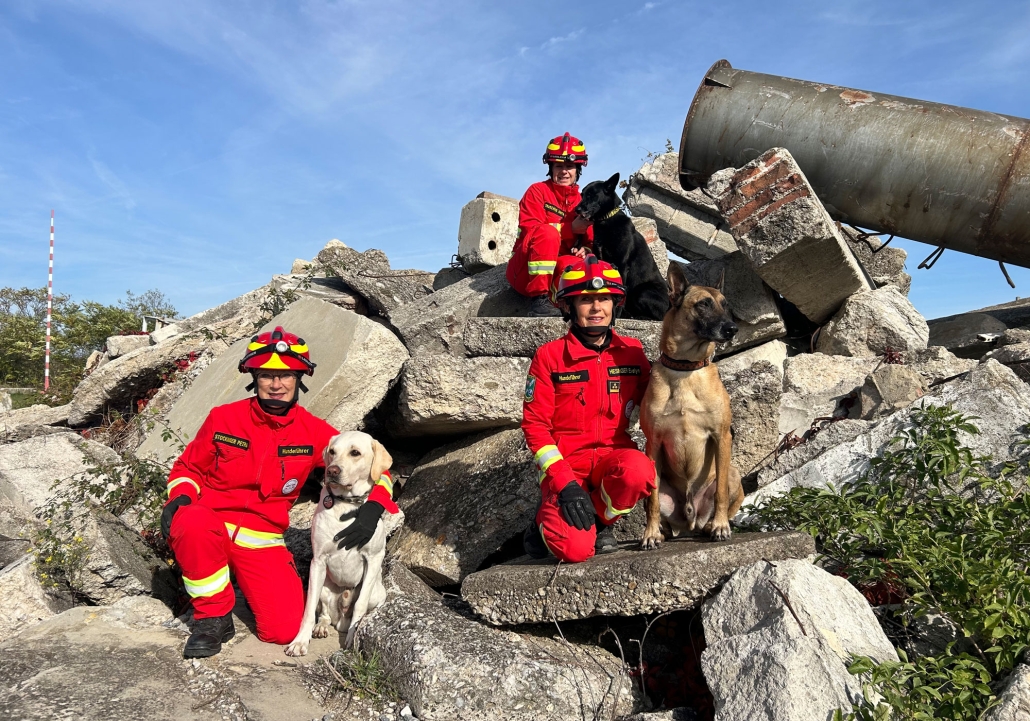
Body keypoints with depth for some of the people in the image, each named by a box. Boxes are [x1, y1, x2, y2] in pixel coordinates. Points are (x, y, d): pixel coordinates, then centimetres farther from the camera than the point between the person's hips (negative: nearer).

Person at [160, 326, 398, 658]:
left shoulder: (313, 432, -3)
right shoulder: (223, 418, -3)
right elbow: (188, 467, 11)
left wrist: (373, 507, -19)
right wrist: (179, 498, -11)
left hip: (263, 540, 1)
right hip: (209, 523, -1)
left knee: (285, 630, -15)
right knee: (194, 524, -39)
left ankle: (244, 583, 20)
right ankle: (213, 617, -12)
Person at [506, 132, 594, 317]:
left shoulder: (582, 202, 11)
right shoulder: (537, 191, 0)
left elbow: (590, 241, 8)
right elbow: (530, 228, -14)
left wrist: (585, 250, -16)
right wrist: (571, 229, -22)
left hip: (560, 273, 3)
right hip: (525, 271, -3)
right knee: (547, 233, -32)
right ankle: (540, 300, -36)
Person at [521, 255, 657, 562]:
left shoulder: (631, 352, 3)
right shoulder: (549, 356, -6)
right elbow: (535, 424, -7)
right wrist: (565, 483, -17)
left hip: (613, 453, 3)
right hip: (566, 461, -3)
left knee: (637, 471, -34)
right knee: (575, 549, -25)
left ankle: (600, 520, 0)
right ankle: (547, 520, 13)